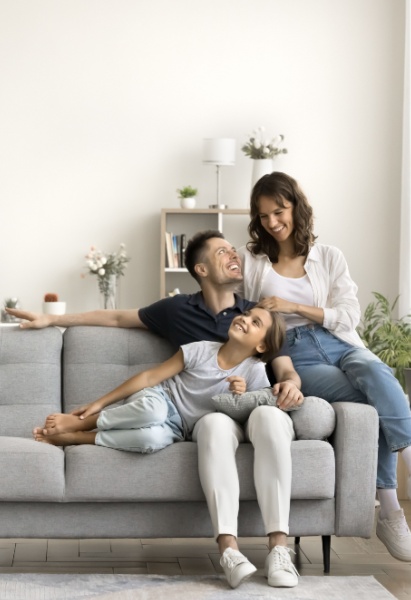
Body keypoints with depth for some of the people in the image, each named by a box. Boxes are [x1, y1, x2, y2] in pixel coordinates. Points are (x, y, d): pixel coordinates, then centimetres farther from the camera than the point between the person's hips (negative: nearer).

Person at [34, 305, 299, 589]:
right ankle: (74, 423, -19)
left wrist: (242, 398, -22)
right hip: (158, 402, 0)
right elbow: (150, 377, -1)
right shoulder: (201, 350, -4)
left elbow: (250, 416, 0)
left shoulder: (255, 373, -5)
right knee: (151, 406, -40)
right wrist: (99, 403, -1)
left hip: (178, 430, 0)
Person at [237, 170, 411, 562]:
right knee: (378, 402, -32)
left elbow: (349, 316, 4)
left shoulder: (329, 257, 14)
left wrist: (294, 306, -8)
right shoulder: (250, 260, 14)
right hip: (294, 357, -1)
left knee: (376, 373, -37)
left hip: (340, 346, 2)